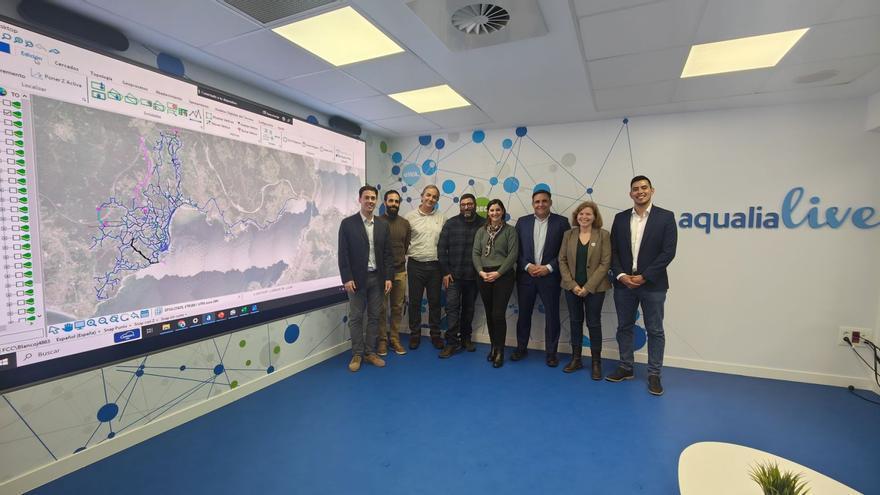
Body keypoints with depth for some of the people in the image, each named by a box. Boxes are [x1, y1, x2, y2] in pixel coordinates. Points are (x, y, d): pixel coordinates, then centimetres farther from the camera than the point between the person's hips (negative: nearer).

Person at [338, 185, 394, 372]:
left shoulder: (382, 225, 6)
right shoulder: (348, 223, -4)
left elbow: (387, 253, 6)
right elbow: (343, 254, -6)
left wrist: (388, 277, -1)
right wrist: (346, 278, -12)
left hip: (377, 278, 3)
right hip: (357, 278, -3)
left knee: (374, 317, 10)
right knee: (356, 318, 5)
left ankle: (370, 352, 22)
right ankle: (357, 354, 17)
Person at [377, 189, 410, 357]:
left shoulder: (405, 223, 7)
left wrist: (400, 260, 8)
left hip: (400, 272, 4)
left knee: (397, 307, 10)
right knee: (382, 308, 4)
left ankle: (395, 338, 21)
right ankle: (382, 340, 17)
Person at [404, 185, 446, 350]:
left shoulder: (442, 219, 5)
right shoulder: (410, 217, 0)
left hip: (435, 266, 2)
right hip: (415, 265, -1)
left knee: (435, 302, 10)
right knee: (415, 302, 8)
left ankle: (435, 334, 24)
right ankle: (415, 334, 23)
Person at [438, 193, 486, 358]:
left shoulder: (484, 224, -1)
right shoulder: (451, 224, 0)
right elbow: (442, 249, 0)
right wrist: (445, 272, -5)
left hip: (473, 276, 1)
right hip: (453, 275, -1)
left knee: (469, 308, 13)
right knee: (452, 306, -3)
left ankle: (466, 337, 30)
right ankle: (452, 342, 5)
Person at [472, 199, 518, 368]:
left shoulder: (510, 230, 1)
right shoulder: (481, 231, 11)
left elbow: (512, 255, -6)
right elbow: (476, 253, 5)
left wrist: (498, 273, -14)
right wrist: (481, 271, -10)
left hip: (503, 275, -4)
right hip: (484, 276, 4)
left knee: (498, 314, -8)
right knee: (489, 314, 10)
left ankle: (500, 352, 6)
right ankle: (493, 346, 25)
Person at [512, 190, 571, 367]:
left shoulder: (561, 222, -1)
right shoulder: (522, 221, 5)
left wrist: (549, 268, -13)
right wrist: (527, 266, -10)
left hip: (550, 276, -2)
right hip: (526, 275, 2)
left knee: (552, 315, 6)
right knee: (524, 314, 11)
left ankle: (551, 352, 20)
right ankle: (521, 348, 27)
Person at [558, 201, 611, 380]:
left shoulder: (603, 235, -4)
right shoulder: (568, 234, 4)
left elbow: (605, 263, -9)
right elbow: (562, 260, 2)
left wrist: (588, 287, -14)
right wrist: (572, 284, -8)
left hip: (594, 288, -3)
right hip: (572, 287, 3)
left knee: (594, 323, 5)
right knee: (575, 322, 12)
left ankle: (596, 362, 19)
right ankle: (576, 359, 25)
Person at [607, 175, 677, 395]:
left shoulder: (665, 217, -3)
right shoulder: (620, 218, 7)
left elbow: (668, 252, -9)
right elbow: (613, 251, 5)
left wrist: (644, 277, -14)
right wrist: (621, 275, -9)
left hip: (652, 284, -3)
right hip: (624, 283, 3)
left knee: (655, 331, 6)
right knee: (624, 327, 12)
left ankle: (654, 375, 18)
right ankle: (626, 368, 26)